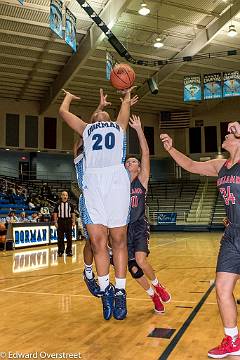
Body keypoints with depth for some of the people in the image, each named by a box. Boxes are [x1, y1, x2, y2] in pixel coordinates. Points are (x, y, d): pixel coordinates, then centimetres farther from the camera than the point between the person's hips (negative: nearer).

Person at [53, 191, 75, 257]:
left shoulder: (70, 205, 6)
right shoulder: (58, 205, 3)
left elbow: (73, 213, 7)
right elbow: (55, 213, 3)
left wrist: (73, 222, 1)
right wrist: (55, 222, -3)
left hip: (68, 221, 1)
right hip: (60, 221, -1)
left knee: (69, 237, 3)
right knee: (60, 237, 4)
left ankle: (69, 251, 12)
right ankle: (60, 251, 13)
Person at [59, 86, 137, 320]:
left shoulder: (119, 126, 30)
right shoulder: (86, 129, 31)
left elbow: (126, 103, 40)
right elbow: (63, 111, 37)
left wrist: (127, 94, 60)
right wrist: (69, 96, 54)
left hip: (117, 180, -1)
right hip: (92, 182, 1)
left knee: (118, 239, 0)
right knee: (97, 240, -3)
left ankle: (119, 291, 9)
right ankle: (105, 289, 12)